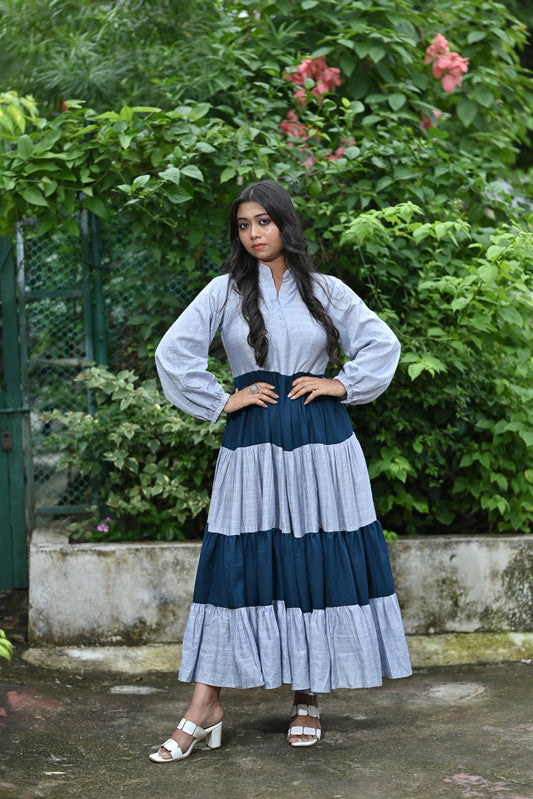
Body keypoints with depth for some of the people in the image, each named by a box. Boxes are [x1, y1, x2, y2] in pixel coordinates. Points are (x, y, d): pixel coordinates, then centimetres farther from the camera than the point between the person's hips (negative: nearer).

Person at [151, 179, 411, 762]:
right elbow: (173, 353, 0)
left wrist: (342, 385, 0)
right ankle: (205, 709, -1)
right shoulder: (226, 291, 4)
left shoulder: (326, 291, 7)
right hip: (253, 444, -1)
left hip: (321, 441, 1)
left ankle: (308, 701, 13)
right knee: (236, 564, -4)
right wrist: (221, 402, -2)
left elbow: (383, 344, 10)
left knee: (319, 564, 1)